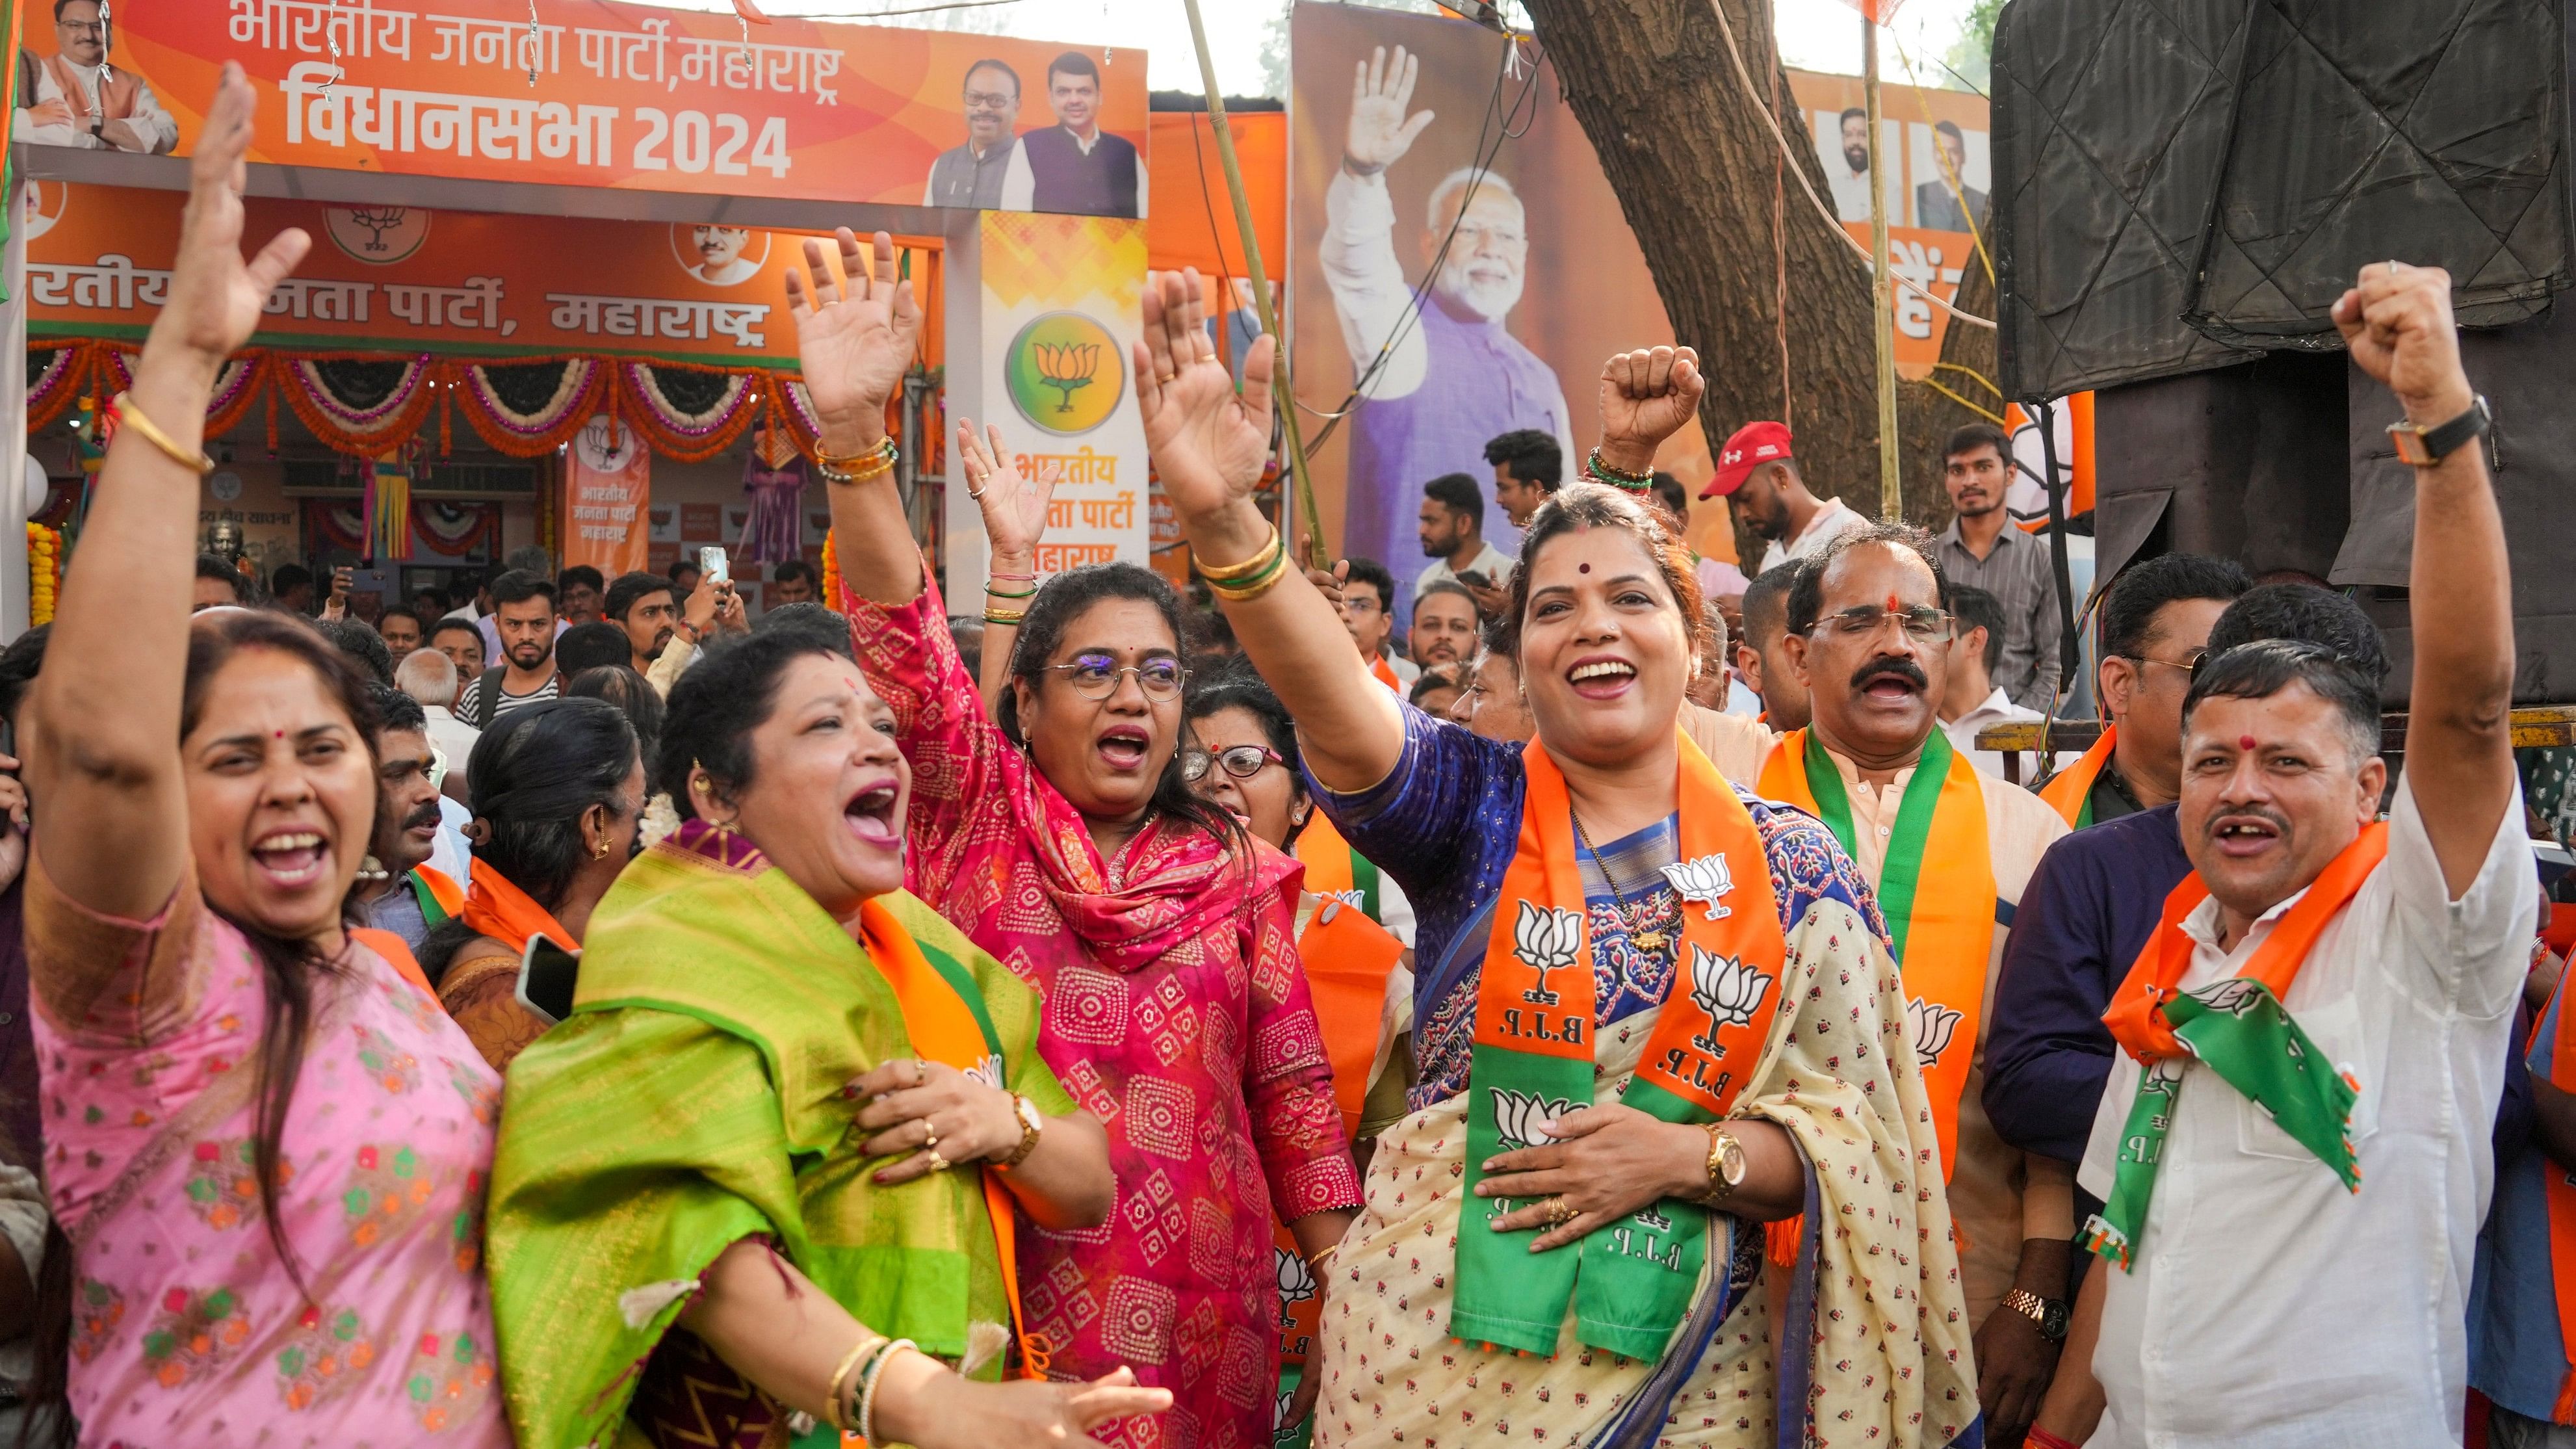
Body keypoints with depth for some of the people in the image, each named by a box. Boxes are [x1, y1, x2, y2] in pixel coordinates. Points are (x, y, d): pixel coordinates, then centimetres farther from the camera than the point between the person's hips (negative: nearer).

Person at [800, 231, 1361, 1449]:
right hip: (1005, 1295, -2)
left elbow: (1291, 1083, 8)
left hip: (1200, 1298, 2)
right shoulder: (980, 812, 0)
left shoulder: (1230, 868, 6)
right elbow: (905, 647, -15)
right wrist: (854, 431, -29)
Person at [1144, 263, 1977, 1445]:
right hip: (1431, 1349, -1)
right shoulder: (1474, 812, -3)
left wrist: (1687, 1155, -17)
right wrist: (1222, 520, -40)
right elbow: (1337, 706, -23)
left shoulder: (1791, 868, 1)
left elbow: (1844, 1132, 1)